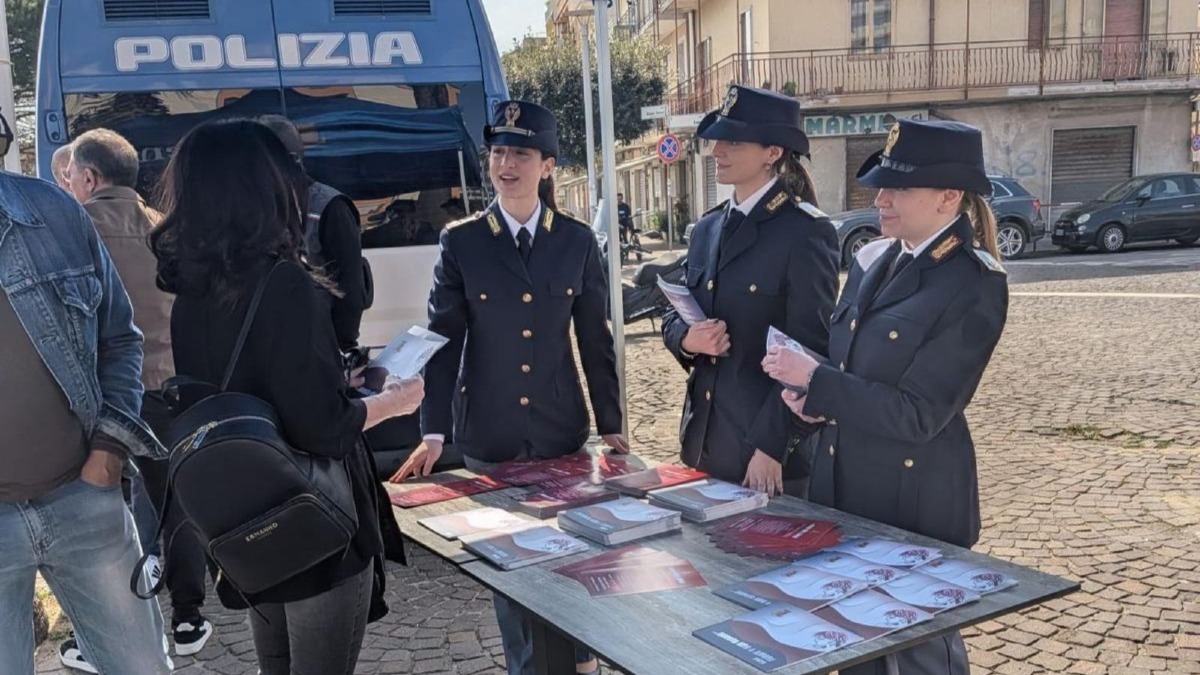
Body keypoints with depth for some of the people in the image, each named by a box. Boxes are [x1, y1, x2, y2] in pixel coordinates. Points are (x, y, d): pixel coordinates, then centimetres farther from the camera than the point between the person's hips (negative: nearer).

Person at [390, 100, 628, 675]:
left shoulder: (577, 242, 1)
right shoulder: (461, 242, -3)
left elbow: (595, 339, 5)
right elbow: (443, 339, -3)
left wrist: (610, 426, 6)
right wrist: (433, 432, -10)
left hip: (562, 431, 1)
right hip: (488, 436, -1)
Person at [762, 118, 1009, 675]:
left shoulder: (976, 287, -18)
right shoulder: (873, 259, 4)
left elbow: (917, 415, -22)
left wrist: (813, 379, -23)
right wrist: (816, 398, -6)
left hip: (915, 502, -7)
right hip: (844, 486, 7)